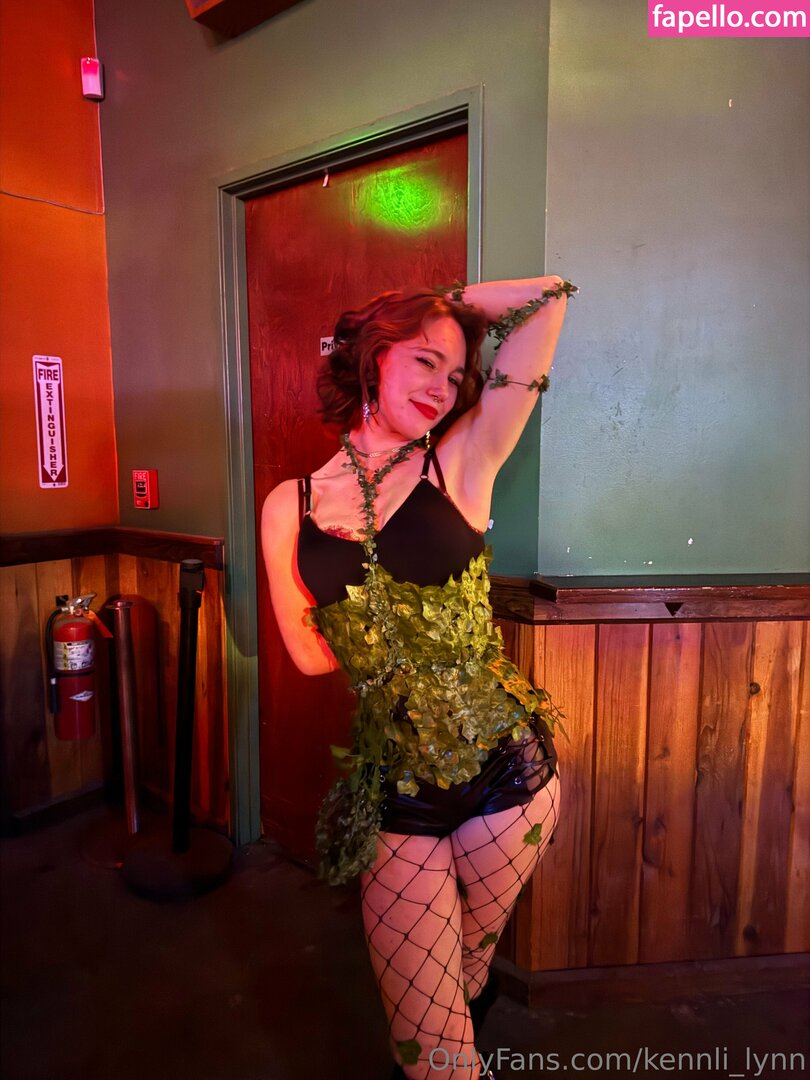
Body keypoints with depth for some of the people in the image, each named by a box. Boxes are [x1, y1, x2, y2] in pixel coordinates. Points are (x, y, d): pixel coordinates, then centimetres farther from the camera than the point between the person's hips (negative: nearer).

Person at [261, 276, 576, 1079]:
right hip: (395, 796, 0)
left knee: (464, 976, 24)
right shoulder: (290, 507, 0)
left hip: (505, 772, 0)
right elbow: (310, 653, 1)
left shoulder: (461, 464, -4)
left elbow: (549, 298, -5)